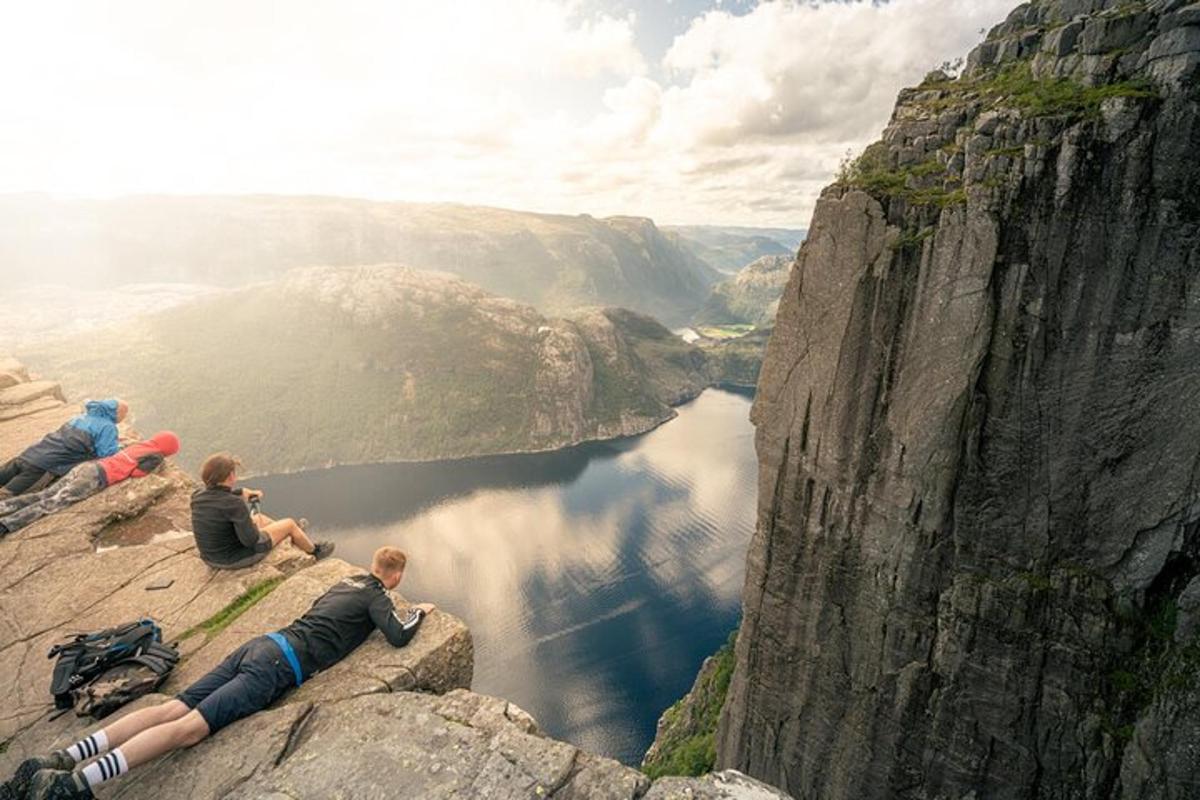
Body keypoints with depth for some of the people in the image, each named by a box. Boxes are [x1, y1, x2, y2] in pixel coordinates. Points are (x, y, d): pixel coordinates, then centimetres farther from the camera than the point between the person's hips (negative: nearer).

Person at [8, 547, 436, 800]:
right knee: (191, 726, -16)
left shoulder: (348, 580, 26)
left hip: (261, 643, 8)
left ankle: (59, 760, -9)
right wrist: (418, 612, 11)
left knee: (174, 708, 0)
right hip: (280, 665, -8)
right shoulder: (376, 596, 2)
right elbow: (398, 636, -11)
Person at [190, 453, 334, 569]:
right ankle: (315, 550, 37)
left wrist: (242, 492, 22)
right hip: (237, 558, -8)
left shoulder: (197, 497, -8)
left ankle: (295, 533, 54)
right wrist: (255, 526, -7)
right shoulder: (234, 504, -31)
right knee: (289, 524, 10)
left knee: (260, 518, 29)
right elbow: (250, 540, -28)